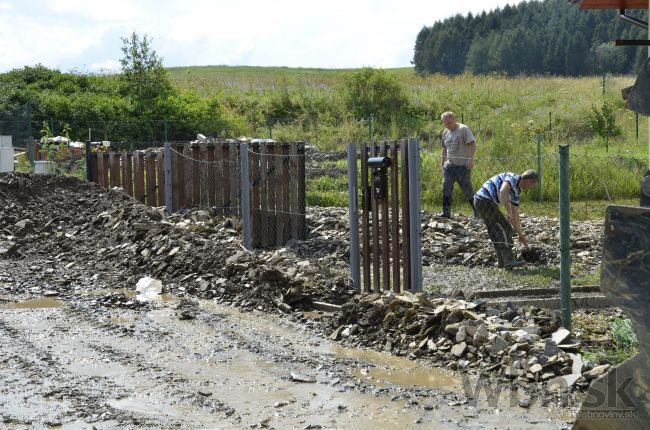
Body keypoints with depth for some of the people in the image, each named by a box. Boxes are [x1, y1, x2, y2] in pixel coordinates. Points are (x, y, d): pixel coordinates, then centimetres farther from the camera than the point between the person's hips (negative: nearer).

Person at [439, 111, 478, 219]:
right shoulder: (445, 132, 13)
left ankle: (478, 212, 8)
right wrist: (442, 162, 20)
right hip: (450, 165, 7)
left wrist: (471, 159, -23)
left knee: (467, 189, -3)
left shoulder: (463, 129, -9)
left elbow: (472, 144, -15)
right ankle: (446, 212, 9)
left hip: (463, 165, -7)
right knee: (446, 188, 2)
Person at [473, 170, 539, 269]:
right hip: (485, 200, -10)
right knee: (505, 229, -6)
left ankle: (502, 261, 22)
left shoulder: (517, 191, 19)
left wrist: (520, 235, 25)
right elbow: (503, 192, -30)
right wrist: (509, 213, -26)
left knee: (496, 231, 19)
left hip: (480, 201, 10)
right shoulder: (512, 177, -9)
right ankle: (509, 261, -7)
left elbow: (515, 215, 24)